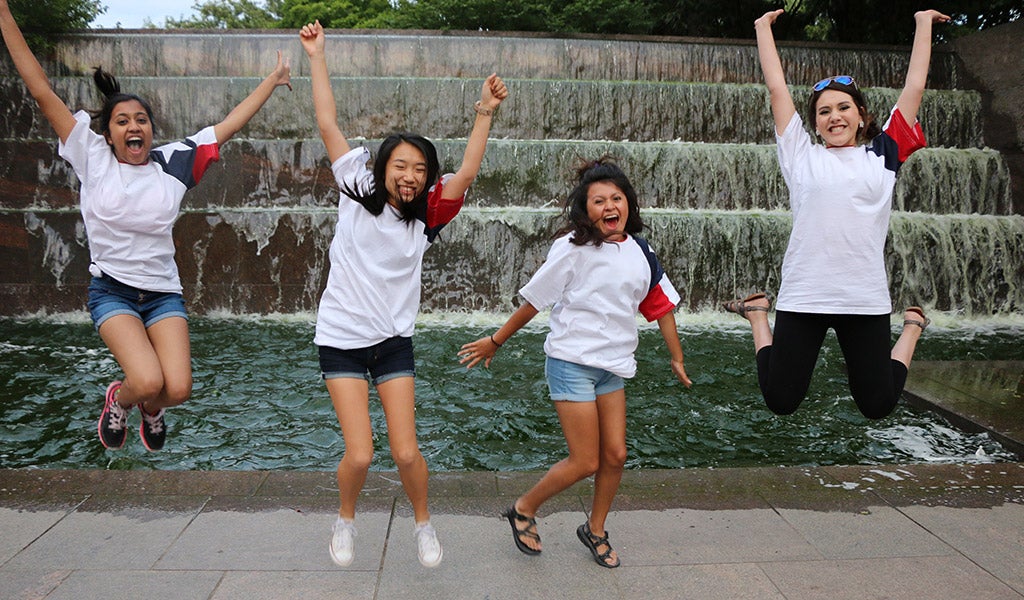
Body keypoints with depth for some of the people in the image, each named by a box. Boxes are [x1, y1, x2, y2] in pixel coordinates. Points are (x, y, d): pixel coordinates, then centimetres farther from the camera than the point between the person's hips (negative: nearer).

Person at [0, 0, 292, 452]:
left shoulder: (173, 162, 2)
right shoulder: (93, 159, -2)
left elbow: (229, 124, 6)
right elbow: (41, 91, -4)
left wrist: (272, 80, 10)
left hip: (164, 292, 2)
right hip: (112, 290, -2)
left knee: (178, 389, -14)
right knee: (147, 381, -24)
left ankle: (151, 409, 25)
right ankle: (119, 401, 15)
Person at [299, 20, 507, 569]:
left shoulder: (426, 214, -1)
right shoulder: (357, 190, -2)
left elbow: (466, 173, -14)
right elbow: (328, 125, -3)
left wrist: (485, 112, -20)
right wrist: (316, 57, -1)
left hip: (394, 340, 1)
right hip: (341, 338, -1)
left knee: (406, 452, -2)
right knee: (359, 455, -6)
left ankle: (423, 523, 28)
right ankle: (345, 520, 27)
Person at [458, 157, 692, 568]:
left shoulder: (641, 253, 5)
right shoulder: (573, 248, -12)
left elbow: (661, 306, 13)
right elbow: (534, 300, -7)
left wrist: (677, 359, 17)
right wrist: (495, 342, -2)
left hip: (613, 366, 6)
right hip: (571, 362, -6)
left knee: (615, 455, 7)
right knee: (585, 463, -3)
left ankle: (595, 530, 31)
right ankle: (524, 510, 21)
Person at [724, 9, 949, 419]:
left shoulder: (882, 155, 11)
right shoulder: (801, 156, 7)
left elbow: (914, 87, 15)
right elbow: (777, 88, 10)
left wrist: (924, 23, 23)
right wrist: (763, 27, 19)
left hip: (866, 299, 1)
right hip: (802, 297, -1)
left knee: (878, 407, 10)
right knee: (780, 401, 6)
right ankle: (757, 313, 31)